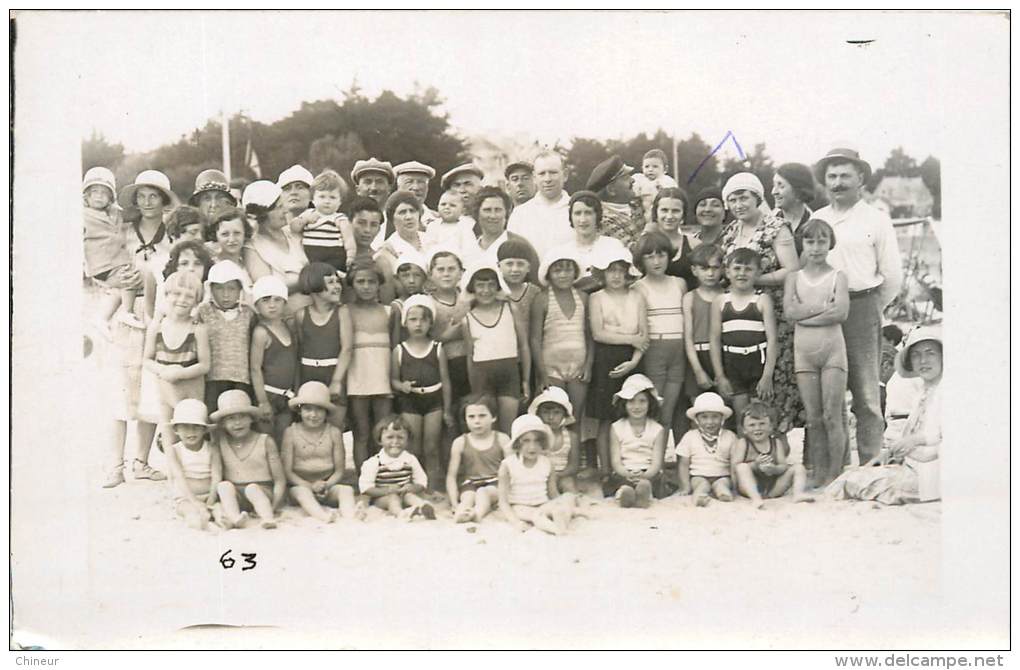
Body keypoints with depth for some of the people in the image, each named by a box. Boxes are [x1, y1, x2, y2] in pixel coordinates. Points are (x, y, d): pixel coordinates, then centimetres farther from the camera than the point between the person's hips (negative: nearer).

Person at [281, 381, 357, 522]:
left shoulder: (333, 433, 4)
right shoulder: (291, 432, 1)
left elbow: (339, 470, 4)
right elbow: (287, 470, -3)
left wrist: (326, 485, -16)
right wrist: (310, 486, -16)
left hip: (327, 485, 2)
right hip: (300, 485, -2)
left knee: (347, 490, -27)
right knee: (302, 492, -34)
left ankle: (351, 517, -53)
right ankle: (323, 517, -60)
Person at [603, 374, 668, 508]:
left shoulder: (658, 430, 10)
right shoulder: (616, 428, 11)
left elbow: (657, 462, 0)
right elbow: (615, 460, 2)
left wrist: (645, 475, -24)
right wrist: (627, 474, -22)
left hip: (649, 475, 0)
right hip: (624, 475, 0)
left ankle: (644, 493, -68)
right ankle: (622, 492, -67)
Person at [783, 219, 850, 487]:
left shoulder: (837, 276, 4)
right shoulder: (794, 277, 9)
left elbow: (841, 313, -10)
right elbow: (789, 311, -6)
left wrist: (805, 315, -11)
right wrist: (823, 307, -11)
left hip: (832, 348, -2)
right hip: (803, 351, 2)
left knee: (832, 417, -5)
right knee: (813, 419, 4)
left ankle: (834, 478, 1)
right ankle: (818, 478, 8)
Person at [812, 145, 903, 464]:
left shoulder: (876, 220, 1)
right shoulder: (815, 219, 12)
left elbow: (892, 277, 3)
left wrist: (869, 309, 9)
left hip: (862, 309, -4)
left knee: (865, 394, -4)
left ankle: (869, 463, 1)